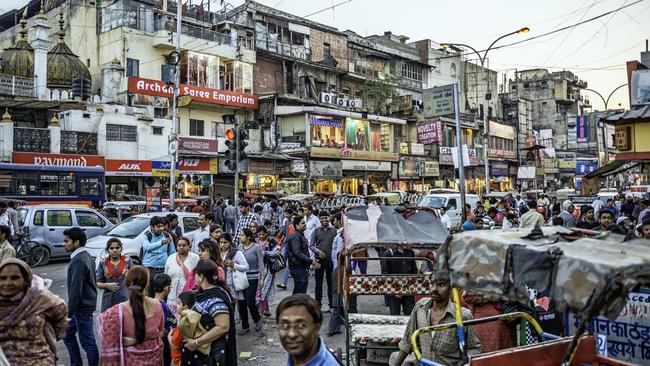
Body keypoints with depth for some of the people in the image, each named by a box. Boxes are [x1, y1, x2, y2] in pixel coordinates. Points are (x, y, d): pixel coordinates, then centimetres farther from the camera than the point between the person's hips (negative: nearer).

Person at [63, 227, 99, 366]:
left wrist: (69, 313, -18)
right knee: (68, 335, 20)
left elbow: (75, 290, -24)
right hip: (87, 304, 10)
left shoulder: (78, 261, -21)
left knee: (87, 342, 1)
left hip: (82, 308, -10)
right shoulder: (87, 256, 8)